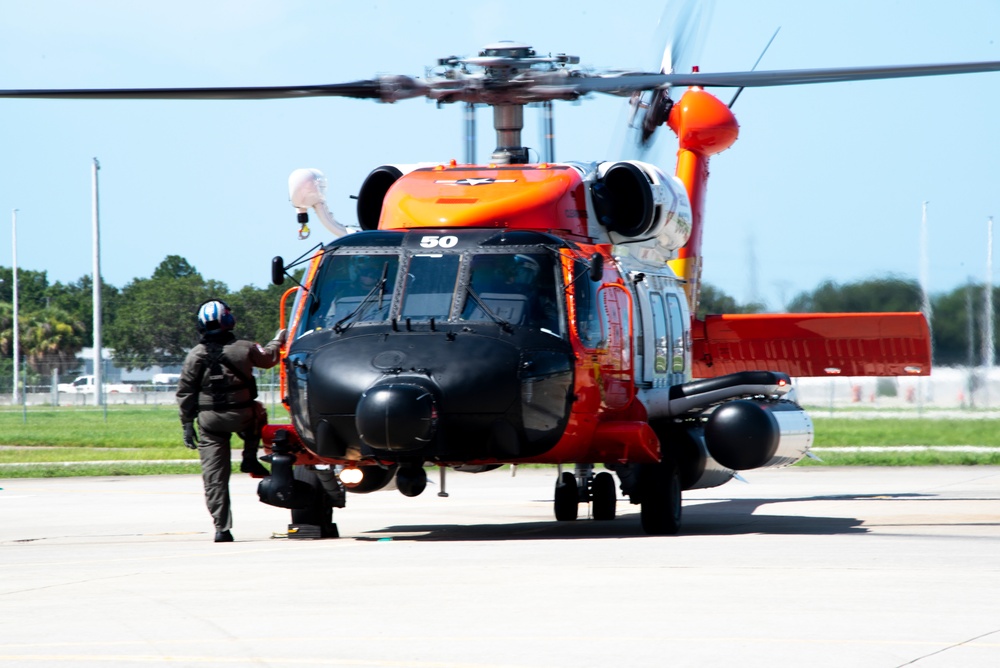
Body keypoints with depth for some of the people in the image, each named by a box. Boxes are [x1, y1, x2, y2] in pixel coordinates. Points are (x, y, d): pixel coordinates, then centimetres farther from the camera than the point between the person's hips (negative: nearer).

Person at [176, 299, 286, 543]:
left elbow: (185, 393, -1)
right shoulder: (244, 349, -2)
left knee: (214, 476, 3)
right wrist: (278, 340, 40)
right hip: (241, 416, 0)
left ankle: (221, 527, -3)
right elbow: (268, 358, 20)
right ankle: (250, 459, 22)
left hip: (210, 421, 0)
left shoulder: (196, 355, -3)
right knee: (258, 413, 36)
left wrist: (187, 424, 7)